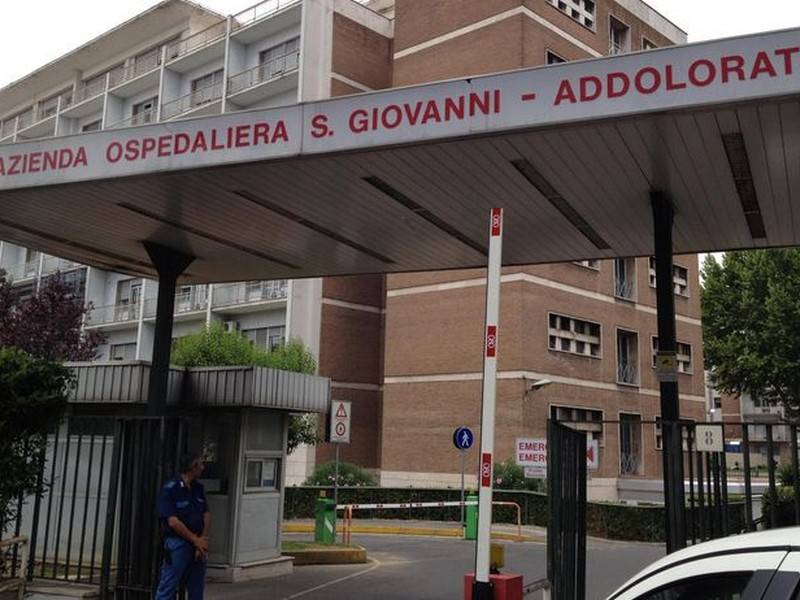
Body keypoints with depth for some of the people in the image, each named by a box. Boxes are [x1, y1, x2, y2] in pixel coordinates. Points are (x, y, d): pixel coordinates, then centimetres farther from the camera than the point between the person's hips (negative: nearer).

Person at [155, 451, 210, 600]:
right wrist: (196, 540, -11)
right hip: (177, 543, -7)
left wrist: (202, 541, -6)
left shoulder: (199, 488, 10)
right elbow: (173, 522, -15)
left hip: (198, 545, 7)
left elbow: (205, 516, 8)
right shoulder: (170, 489, -12)